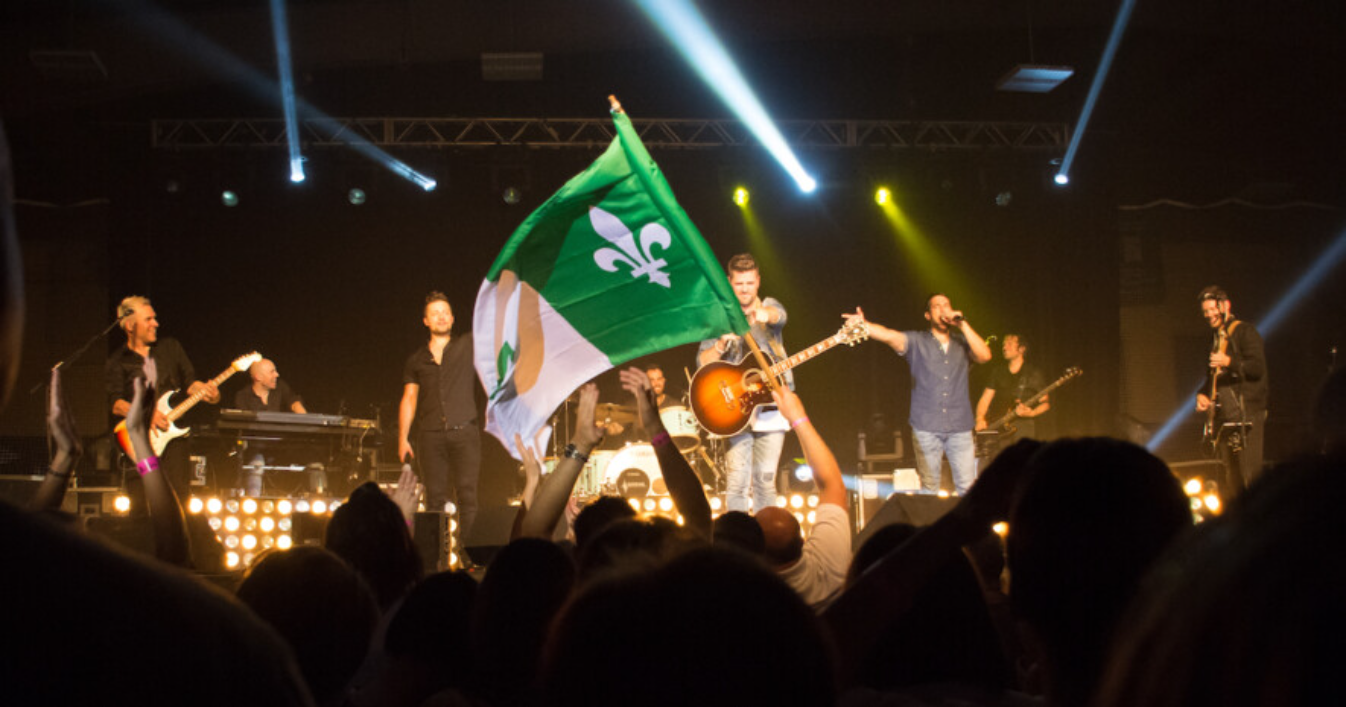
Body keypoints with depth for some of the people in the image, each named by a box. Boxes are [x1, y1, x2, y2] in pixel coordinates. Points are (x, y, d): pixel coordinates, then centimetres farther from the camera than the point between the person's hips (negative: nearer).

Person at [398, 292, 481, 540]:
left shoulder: (468, 345, 12)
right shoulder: (416, 360, 15)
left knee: (468, 495, -10)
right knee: (435, 498, -1)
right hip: (431, 436, 2)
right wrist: (403, 438, 7)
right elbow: (409, 399, 14)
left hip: (464, 433, -2)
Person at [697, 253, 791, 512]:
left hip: (771, 407, 1)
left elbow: (779, 315, -19)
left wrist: (764, 314, -43)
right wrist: (722, 344, -19)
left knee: (765, 481, 3)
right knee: (737, 481, -10)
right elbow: (703, 362, 1)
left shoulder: (769, 307, 8)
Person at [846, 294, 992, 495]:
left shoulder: (962, 343, 13)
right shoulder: (917, 342, 6)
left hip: (960, 428, 1)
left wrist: (963, 325, -6)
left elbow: (984, 355, -5)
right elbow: (890, 336, -11)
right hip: (926, 427, -1)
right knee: (928, 487, 0)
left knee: (967, 487, -2)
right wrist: (863, 325, -30)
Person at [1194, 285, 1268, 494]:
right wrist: (1202, 395, 12)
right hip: (1224, 417, 8)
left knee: (1251, 474, -14)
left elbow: (1258, 367, -15)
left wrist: (1229, 362, -27)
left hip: (1247, 413, -8)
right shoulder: (1216, 339, 22)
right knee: (1232, 480, 8)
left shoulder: (1245, 332, -3)